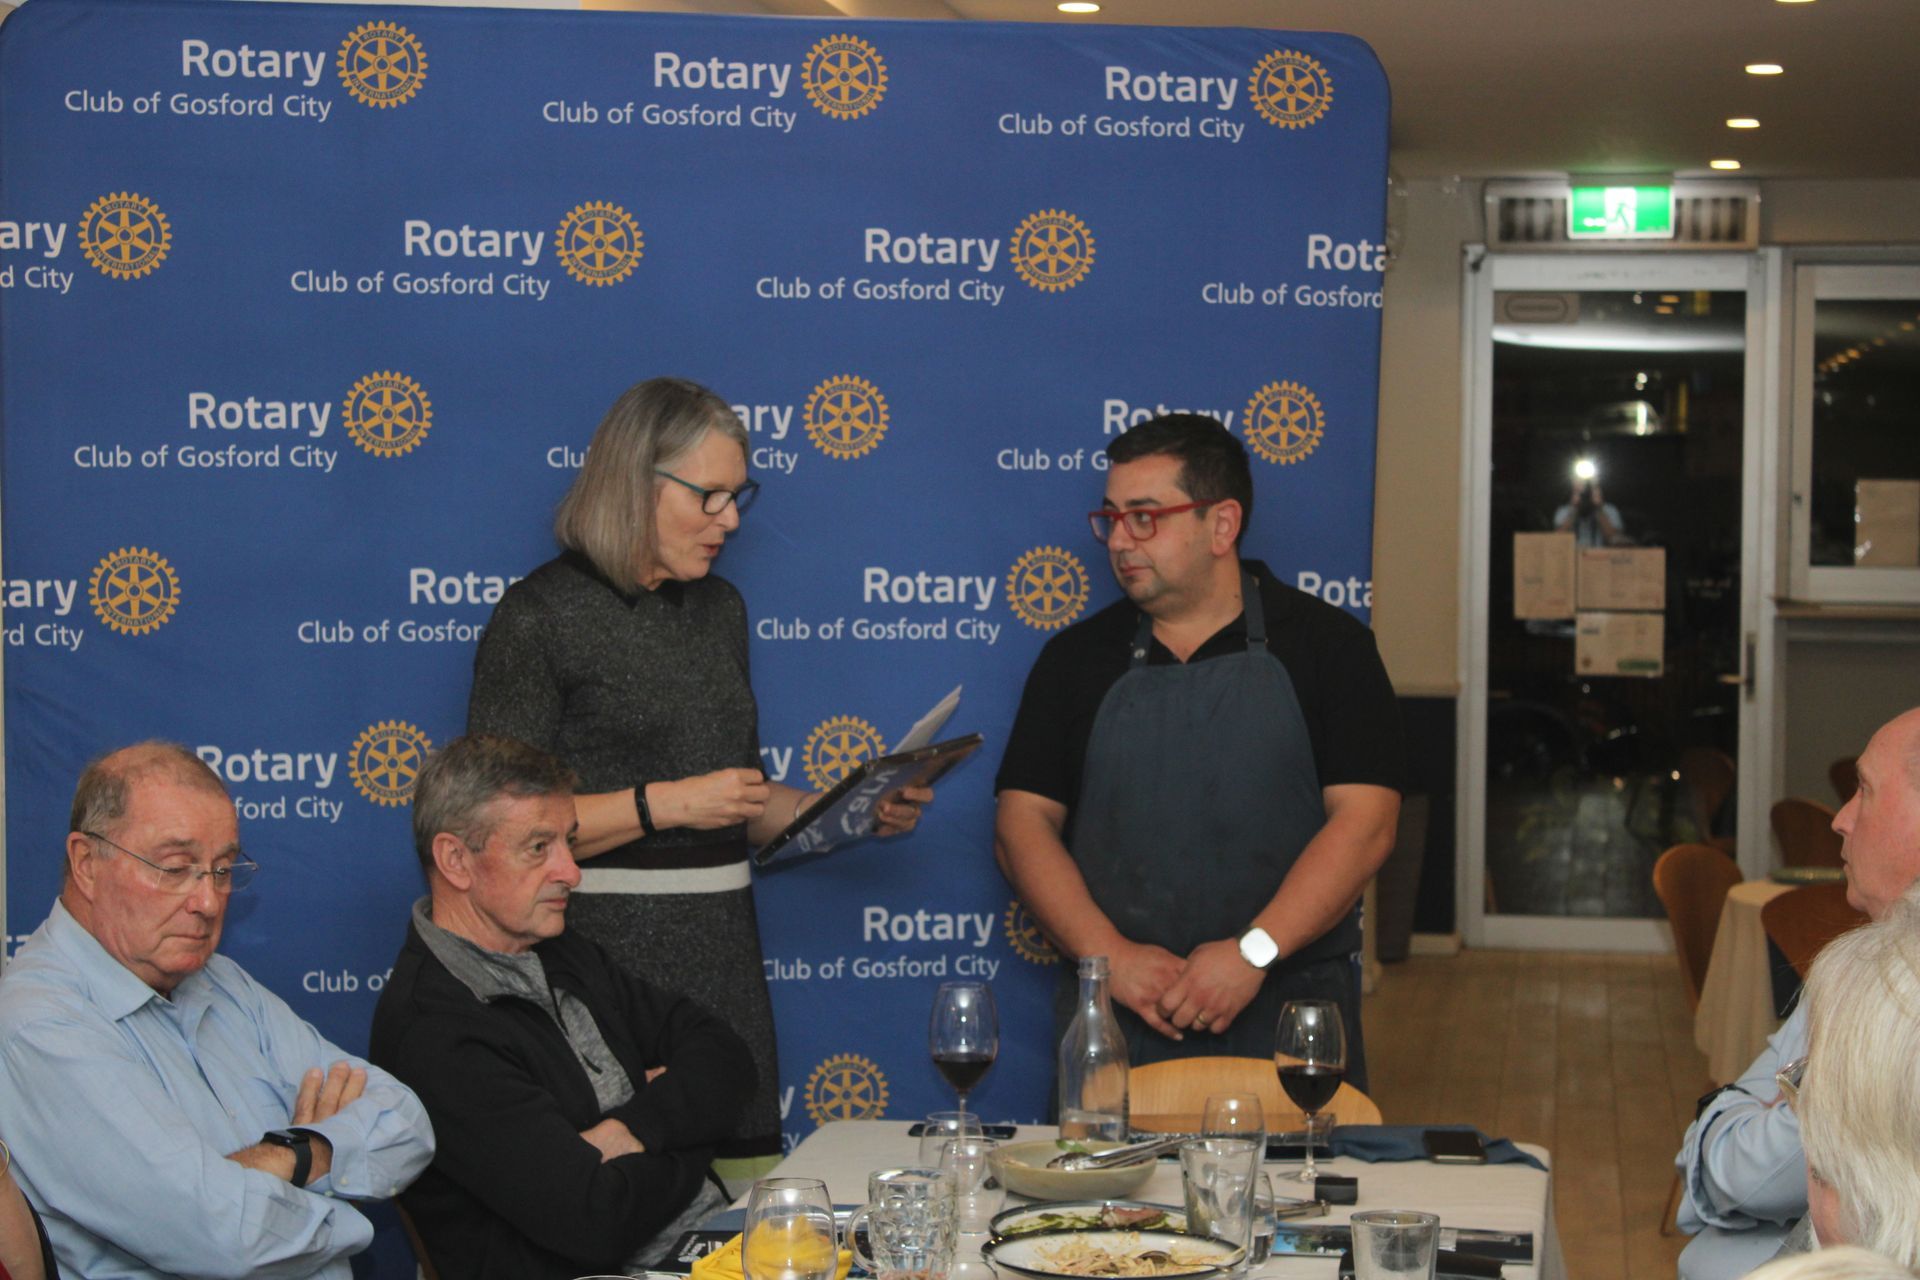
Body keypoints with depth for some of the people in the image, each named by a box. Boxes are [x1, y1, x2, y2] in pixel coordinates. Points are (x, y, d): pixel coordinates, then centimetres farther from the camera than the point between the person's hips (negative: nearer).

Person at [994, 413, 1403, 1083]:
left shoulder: (1326, 645, 2)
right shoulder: (1076, 657, 11)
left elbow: (1364, 821, -7)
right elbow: (1023, 822, 4)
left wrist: (1253, 951, -16)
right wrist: (1110, 954, -10)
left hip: (1289, 1010, -2)